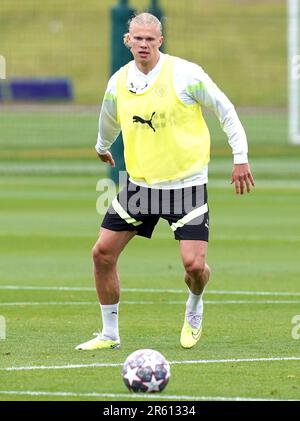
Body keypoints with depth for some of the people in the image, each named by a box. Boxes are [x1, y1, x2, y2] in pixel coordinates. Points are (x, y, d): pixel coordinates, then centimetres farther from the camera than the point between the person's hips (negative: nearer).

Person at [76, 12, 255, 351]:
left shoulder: (186, 74, -13)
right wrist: (102, 148, 40)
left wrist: (240, 158, -6)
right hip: (140, 182, 4)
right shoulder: (118, 83, 0)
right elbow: (109, 121, 23)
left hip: (186, 184, -4)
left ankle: (194, 308, 22)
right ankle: (109, 333, 14)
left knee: (194, 264, -14)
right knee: (102, 253, -2)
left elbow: (225, 110, -3)